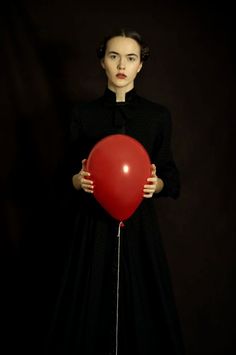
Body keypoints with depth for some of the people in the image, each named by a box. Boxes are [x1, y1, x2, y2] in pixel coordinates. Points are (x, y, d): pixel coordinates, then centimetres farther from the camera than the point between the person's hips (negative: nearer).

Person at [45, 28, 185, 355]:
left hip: (140, 225, 0)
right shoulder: (84, 113, 4)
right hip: (94, 225, 0)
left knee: (142, 307, 4)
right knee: (91, 307, 5)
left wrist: (156, 184, -16)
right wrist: (79, 180, -16)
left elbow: (171, 176, 5)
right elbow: (70, 175, 5)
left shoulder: (158, 115, 3)